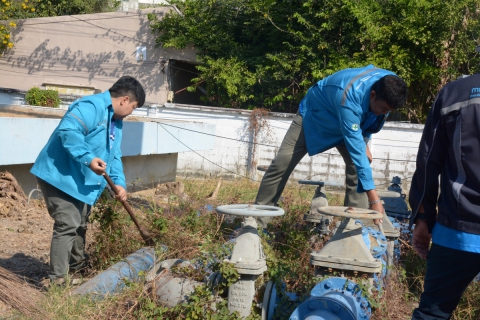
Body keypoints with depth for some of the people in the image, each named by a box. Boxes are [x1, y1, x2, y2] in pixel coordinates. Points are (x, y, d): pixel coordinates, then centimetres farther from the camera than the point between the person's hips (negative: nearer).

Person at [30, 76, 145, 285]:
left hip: (81, 182, 11)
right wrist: (88, 158, -39)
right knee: (68, 225, -14)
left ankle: (77, 266, 42)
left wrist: (119, 182, 4)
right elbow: (68, 130, -33)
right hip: (60, 176, -11)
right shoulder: (92, 106, -19)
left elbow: (114, 156, 17)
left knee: (80, 225, 22)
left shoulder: (116, 121, 15)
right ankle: (57, 280, -6)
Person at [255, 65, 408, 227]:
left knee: (356, 166, -13)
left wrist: (364, 141, -8)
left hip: (350, 120, 6)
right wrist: (374, 198, -47)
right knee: (281, 165, -11)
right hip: (314, 114, -6)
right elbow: (355, 148, -46)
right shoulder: (349, 98, -45)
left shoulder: (389, 85, -23)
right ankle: (256, 220, 2)